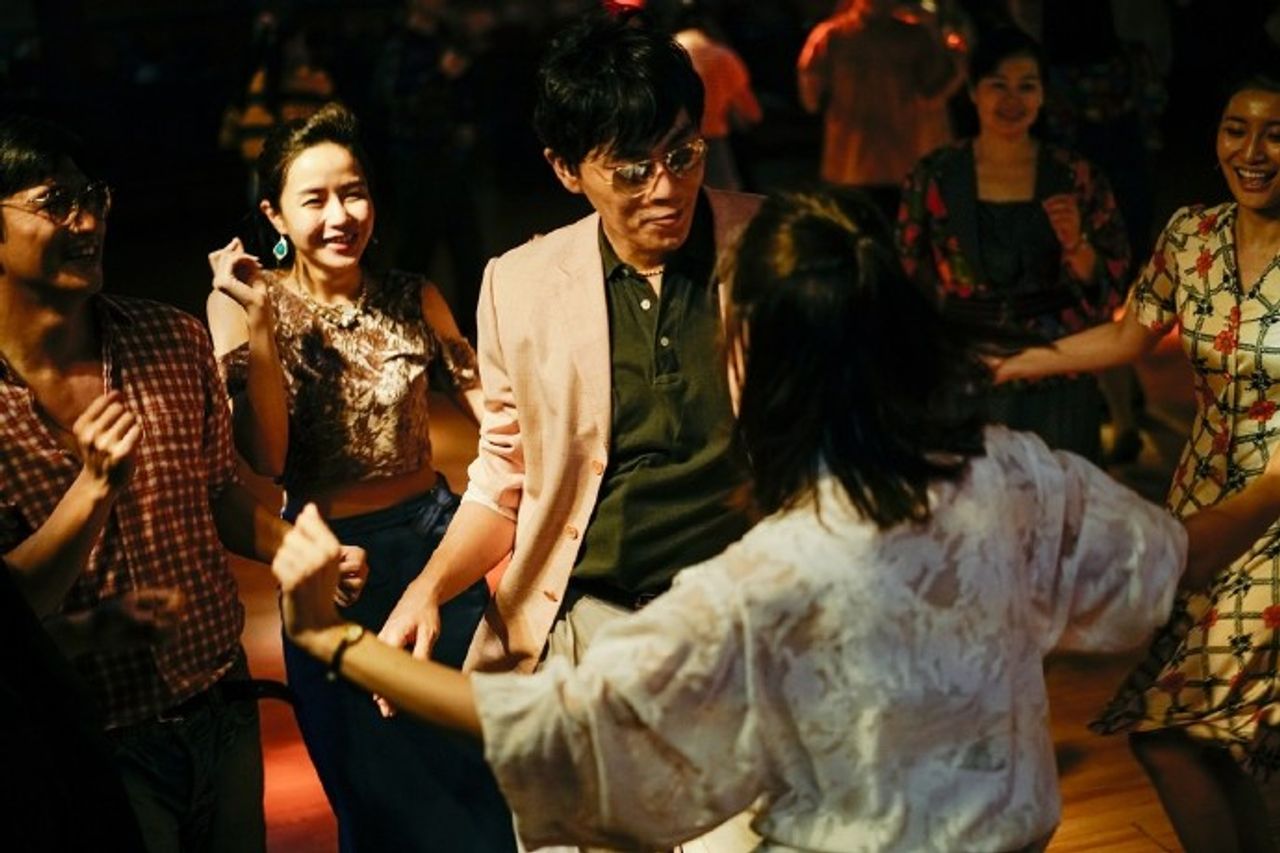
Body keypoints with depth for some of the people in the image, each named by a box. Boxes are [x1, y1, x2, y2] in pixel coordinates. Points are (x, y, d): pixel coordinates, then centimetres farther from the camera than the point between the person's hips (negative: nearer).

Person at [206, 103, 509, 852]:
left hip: (436, 538, 2)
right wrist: (256, 325, -24)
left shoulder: (413, 300, -3)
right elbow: (265, 457, -17)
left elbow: (490, 409, 2)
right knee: (377, 784, 16)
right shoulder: (246, 306, -9)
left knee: (472, 758, 15)